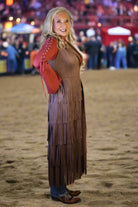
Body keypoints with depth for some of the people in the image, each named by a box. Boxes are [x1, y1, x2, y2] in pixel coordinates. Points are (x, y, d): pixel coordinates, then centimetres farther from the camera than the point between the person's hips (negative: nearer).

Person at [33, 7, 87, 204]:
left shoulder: (67, 42, 12)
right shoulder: (52, 42, -15)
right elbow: (39, 61, -34)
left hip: (74, 100, 9)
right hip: (62, 101, -9)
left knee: (71, 142, 15)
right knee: (61, 143, -1)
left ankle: (63, 186, 27)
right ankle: (57, 190, 11)